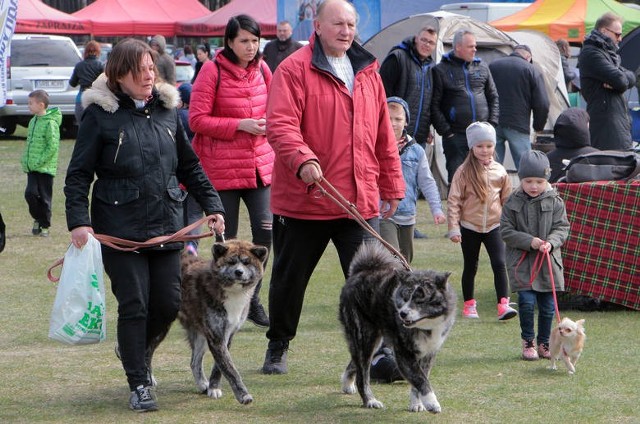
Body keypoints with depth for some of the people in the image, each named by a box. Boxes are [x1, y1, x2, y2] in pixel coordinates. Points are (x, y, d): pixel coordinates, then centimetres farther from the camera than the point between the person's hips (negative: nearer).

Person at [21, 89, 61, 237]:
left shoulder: (50, 123, -14)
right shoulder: (33, 121, 11)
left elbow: (53, 146, -18)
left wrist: (40, 161, -19)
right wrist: (25, 159, 8)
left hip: (46, 168, -6)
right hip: (32, 168, 6)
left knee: (44, 198, 2)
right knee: (30, 193, -3)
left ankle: (45, 226, 13)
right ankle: (37, 218, 18)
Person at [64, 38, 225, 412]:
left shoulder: (167, 109, 10)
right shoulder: (101, 114, -4)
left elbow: (190, 166, 19)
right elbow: (79, 174, -5)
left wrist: (213, 205, 11)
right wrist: (78, 221, -16)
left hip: (167, 226, 4)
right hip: (120, 228, -4)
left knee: (168, 303, 5)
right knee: (134, 306, -5)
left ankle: (137, 351, 35)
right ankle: (139, 385, 7)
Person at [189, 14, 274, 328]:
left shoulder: (261, 68, 8)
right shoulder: (213, 70, -8)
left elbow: (272, 108, 22)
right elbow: (197, 120, -10)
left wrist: (267, 124, 1)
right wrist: (240, 125, -17)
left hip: (259, 163, 4)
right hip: (222, 167, -4)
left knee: (265, 228, -5)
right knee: (227, 239, 0)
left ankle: (253, 299, 9)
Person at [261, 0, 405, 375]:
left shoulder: (368, 72, 12)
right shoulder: (295, 70, -6)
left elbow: (384, 135, 17)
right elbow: (280, 124, -18)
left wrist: (392, 185, 17)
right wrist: (302, 160, -34)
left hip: (360, 201, 3)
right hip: (303, 200, -3)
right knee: (289, 278, 11)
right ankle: (278, 347, 28)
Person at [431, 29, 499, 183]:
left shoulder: (482, 68, 11)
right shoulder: (441, 71, -2)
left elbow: (493, 98, 18)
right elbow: (434, 105, -3)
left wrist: (492, 124, 7)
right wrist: (446, 132, -7)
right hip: (456, 136, -4)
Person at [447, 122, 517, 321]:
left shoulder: (499, 172, 2)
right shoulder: (464, 172, -7)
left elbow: (507, 200, 13)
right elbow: (453, 201, -6)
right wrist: (454, 228, -10)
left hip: (494, 226, 1)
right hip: (470, 227, -1)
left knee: (499, 264, -12)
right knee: (470, 267, 11)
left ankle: (503, 304, -15)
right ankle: (469, 304, 25)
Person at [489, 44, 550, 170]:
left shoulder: (492, 66, 11)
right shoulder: (532, 71, 0)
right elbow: (542, 104, -4)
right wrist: (538, 126, 10)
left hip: (492, 124, 3)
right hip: (518, 126, -3)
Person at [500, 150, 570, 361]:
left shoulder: (554, 202, 0)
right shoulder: (512, 203, -3)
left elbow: (562, 228, 0)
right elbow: (506, 231, -4)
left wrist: (550, 242, -20)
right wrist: (529, 241, -17)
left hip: (549, 261, 2)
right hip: (522, 262, -2)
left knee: (548, 305, 6)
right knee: (527, 302, -9)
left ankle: (544, 343, 23)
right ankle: (528, 342, 9)